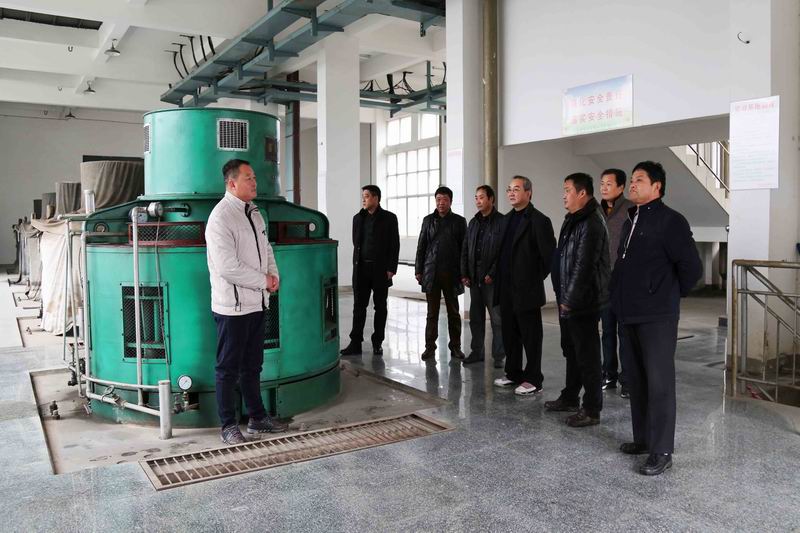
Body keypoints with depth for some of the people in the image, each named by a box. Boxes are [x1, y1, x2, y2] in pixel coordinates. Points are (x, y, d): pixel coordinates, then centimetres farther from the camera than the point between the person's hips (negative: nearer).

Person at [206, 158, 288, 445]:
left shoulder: (253, 212, 11)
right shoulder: (220, 217, -16)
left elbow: (266, 247, 20)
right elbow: (227, 267, -22)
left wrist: (273, 274, 1)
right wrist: (263, 281, -13)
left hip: (257, 303, 9)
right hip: (232, 306, -8)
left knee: (252, 366, 18)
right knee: (228, 368, 4)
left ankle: (257, 418, 30)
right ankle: (229, 426, 16)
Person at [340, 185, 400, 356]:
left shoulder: (389, 218, -2)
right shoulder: (358, 218, 9)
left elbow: (394, 245, -4)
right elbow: (356, 242, 15)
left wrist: (391, 269, -10)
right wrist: (358, 263, 8)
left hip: (381, 270, -3)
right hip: (361, 268, 3)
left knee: (380, 307, 6)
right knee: (358, 306, 2)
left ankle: (377, 343, 15)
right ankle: (355, 343, 6)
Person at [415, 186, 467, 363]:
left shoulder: (459, 221, 4)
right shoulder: (428, 220, 9)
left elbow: (464, 248, 3)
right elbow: (421, 246, 10)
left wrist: (463, 272, -3)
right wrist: (418, 270, 4)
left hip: (451, 273, -1)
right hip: (431, 272, 1)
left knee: (453, 312, 6)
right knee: (432, 313, 5)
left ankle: (455, 347, 13)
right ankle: (430, 347, 11)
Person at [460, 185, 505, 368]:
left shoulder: (501, 222, -7)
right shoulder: (473, 222, 14)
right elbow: (465, 250, 15)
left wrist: (492, 274, -16)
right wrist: (464, 274, 7)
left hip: (492, 278, -6)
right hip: (474, 277, 6)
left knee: (497, 318, 0)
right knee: (475, 317, 11)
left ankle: (498, 356, 8)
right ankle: (477, 351, 21)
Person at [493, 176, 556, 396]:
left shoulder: (539, 220, -10)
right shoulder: (507, 219, 14)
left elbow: (549, 254, -12)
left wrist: (536, 279, -6)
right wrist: (499, 281, 11)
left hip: (527, 290, -7)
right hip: (506, 290, 7)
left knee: (530, 336, 2)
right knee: (509, 334, 14)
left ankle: (533, 379, 10)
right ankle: (513, 373, 27)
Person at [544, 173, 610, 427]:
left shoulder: (591, 224, -17)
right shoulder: (573, 220, 15)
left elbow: (584, 266, -22)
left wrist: (570, 300, -17)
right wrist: (563, 297, 16)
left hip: (583, 302, -10)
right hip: (568, 301, 10)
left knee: (587, 356, -2)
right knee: (571, 351, 20)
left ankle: (592, 410, 7)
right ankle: (570, 398, 33)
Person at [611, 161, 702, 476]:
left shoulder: (670, 221, -10)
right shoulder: (630, 221, 15)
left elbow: (692, 267, -13)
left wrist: (670, 295, -1)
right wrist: (621, 297, 15)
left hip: (657, 317, -8)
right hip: (629, 314, 8)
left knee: (659, 383, -3)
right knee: (636, 380, 15)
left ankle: (661, 452, 5)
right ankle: (642, 439, 28)